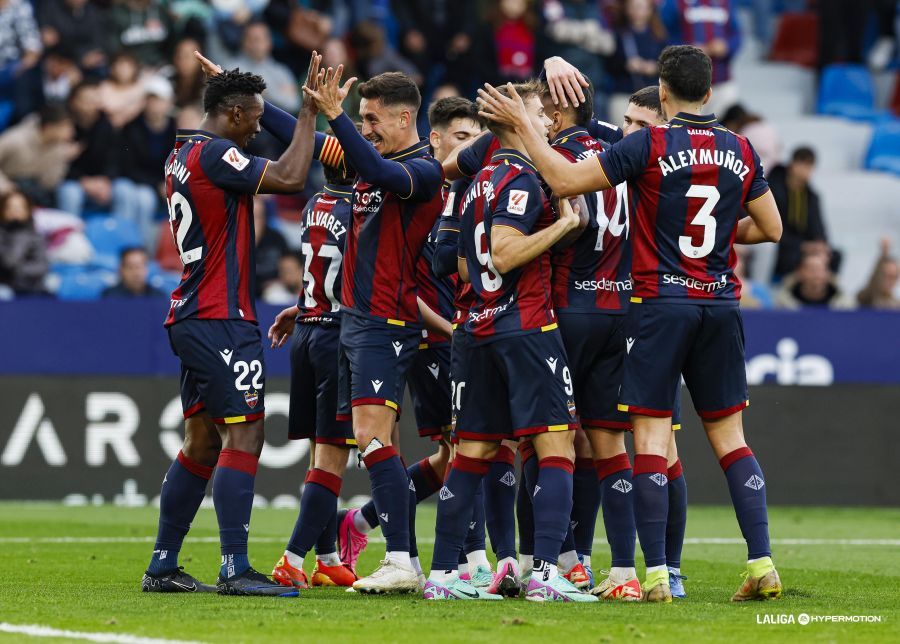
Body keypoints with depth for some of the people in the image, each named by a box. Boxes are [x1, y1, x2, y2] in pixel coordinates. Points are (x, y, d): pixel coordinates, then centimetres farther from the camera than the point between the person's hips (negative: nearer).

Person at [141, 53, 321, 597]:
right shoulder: (213, 154, -14)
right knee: (243, 435, -11)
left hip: (194, 319, 10)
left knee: (203, 442, 13)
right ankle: (236, 569, -15)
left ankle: (163, 566, 15)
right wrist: (311, 108, -11)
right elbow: (289, 179, -19)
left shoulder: (183, 156, 16)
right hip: (222, 319, -10)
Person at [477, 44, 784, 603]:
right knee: (730, 437, 10)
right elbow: (771, 227, 12)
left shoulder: (651, 145, -9)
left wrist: (522, 123, -1)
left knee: (651, 437, -2)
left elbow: (565, 181, -10)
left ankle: (656, 573, -6)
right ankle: (763, 563, 3)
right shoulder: (741, 152, 4)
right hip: (721, 306, 4)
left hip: (659, 302, -4)